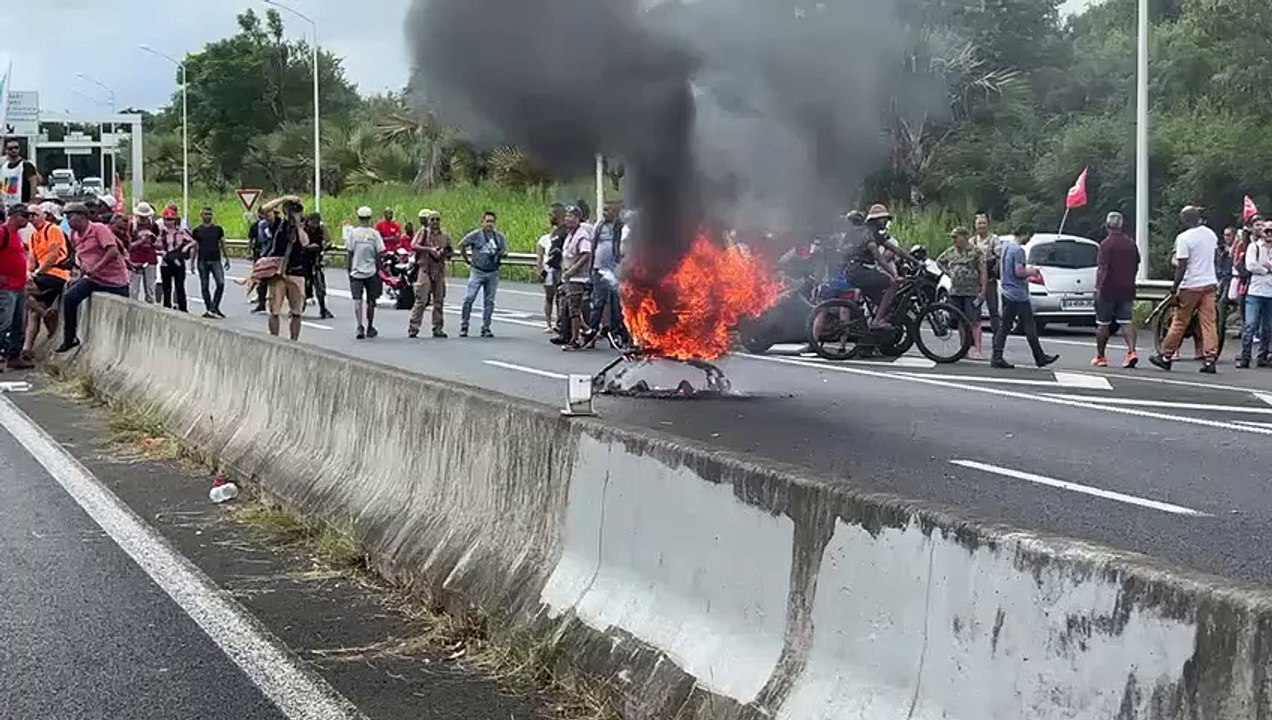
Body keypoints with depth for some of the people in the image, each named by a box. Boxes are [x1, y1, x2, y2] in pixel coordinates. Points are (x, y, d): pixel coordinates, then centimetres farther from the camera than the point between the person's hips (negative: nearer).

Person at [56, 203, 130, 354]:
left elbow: (113, 251, -23)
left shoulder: (99, 229, -12)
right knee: (69, 297, -16)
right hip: (93, 279, 5)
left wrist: (94, 269, -27)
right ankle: (69, 339, -10)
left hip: (115, 279, -5)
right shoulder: (74, 236, 10)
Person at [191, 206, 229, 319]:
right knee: (205, 287, 3)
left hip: (216, 260, 0)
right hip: (202, 262, 0)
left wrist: (227, 259, 10)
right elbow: (194, 247, 8)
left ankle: (213, 308, -5)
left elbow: (222, 244, 12)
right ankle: (208, 309, 11)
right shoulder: (197, 231, 5)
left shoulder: (218, 229, 7)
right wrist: (192, 262, 5)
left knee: (221, 284, -13)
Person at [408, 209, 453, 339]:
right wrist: (430, 249, -19)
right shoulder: (423, 232, 2)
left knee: (439, 301, 7)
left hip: (440, 271, 5)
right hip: (425, 269, -5)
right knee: (421, 300, -10)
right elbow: (413, 246, -11)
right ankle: (413, 328, -8)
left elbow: (451, 251, 20)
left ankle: (438, 329, 13)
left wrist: (444, 252, -2)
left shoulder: (445, 237, 15)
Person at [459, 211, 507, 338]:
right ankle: (463, 326, -2)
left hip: (493, 273, 3)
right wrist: (467, 260, 5)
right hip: (477, 271, -3)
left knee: (489, 301, 5)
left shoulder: (500, 237, 8)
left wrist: (501, 254, -8)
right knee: (469, 298, -10)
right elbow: (461, 245, 7)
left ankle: (486, 328, 13)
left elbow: (505, 252, 15)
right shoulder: (475, 235, -2)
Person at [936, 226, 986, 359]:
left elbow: (983, 272, -5)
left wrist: (983, 291, -11)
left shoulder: (976, 251, -4)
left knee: (974, 322, -10)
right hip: (955, 292, 6)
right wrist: (948, 272, 14)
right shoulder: (951, 251, 12)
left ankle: (979, 350, -11)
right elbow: (939, 261, 29)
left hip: (971, 292, -6)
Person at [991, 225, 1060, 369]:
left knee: (1004, 326, 5)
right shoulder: (1019, 250, -16)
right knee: (1029, 327, 1)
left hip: (1006, 293, 8)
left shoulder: (1005, 247, 12)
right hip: (1019, 295, -8)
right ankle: (1040, 358, 9)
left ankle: (997, 358, -2)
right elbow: (1019, 272, -22)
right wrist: (1031, 272, -3)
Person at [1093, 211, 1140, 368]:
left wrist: (1098, 288, -12)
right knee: (1127, 322, 2)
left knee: (1103, 324, 6)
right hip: (1127, 290, 5)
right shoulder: (1131, 243, 9)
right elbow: (1136, 266, 16)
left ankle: (1100, 356, 14)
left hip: (1108, 290, -5)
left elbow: (1102, 268, -16)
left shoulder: (1107, 244, -11)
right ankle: (1132, 351, -17)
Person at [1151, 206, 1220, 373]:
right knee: (1208, 322, 3)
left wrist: (1174, 289, -11)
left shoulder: (1184, 238, -13)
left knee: (1179, 322, 4)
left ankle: (1166, 357, 13)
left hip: (1191, 286, -5)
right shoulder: (1211, 234, 8)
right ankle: (1210, 360, -3)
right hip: (1210, 283, 5)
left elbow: (1181, 267, -15)